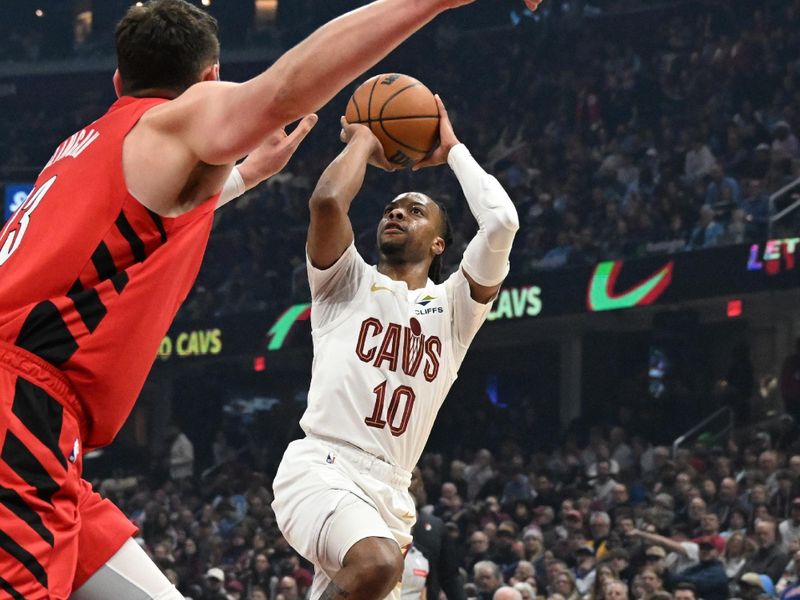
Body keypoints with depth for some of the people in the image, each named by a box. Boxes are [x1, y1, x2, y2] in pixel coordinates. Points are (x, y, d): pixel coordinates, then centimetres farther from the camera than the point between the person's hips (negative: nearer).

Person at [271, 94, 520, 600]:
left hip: (390, 492, 5)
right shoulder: (348, 283, 11)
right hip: (322, 468, -5)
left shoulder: (454, 307, 17)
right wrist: (363, 141, 9)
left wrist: (452, 150, 14)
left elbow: (502, 222, 0)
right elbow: (327, 201, -10)